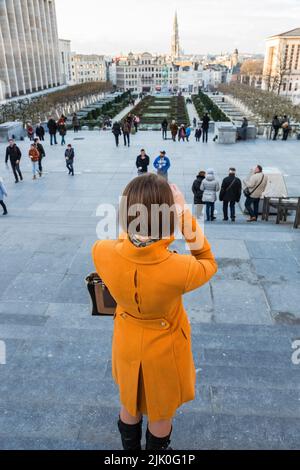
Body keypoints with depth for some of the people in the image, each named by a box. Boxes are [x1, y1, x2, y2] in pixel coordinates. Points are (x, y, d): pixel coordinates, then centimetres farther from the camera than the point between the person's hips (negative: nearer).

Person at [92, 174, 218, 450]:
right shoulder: (179, 269, -39)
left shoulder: (102, 252, -28)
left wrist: (140, 216, -10)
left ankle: (130, 447, 61)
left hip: (127, 344, 4)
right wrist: (186, 218, -21)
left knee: (130, 407, 32)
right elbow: (208, 264, -14)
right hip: (164, 348, -3)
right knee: (161, 415, 28)